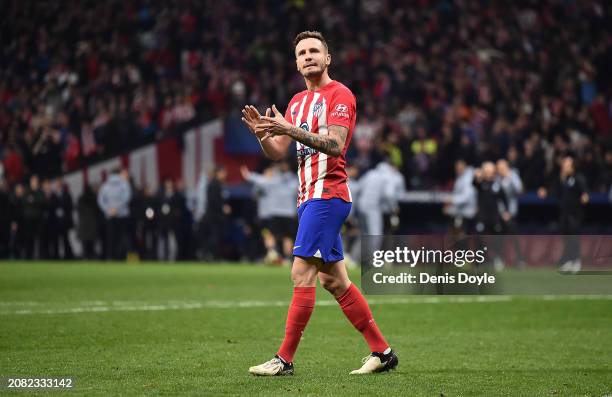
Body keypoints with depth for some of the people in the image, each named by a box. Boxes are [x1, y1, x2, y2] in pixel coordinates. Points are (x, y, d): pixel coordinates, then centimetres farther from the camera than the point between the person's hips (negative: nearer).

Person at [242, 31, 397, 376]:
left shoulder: (340, 95, -6)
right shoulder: (297, 101, 19)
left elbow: (335, 145, -20)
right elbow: (278, 153, 15)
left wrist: (291, 129, -29)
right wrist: (262, 133, -6)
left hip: (327, 195, -9)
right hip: (309, 197, 9)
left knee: (302, 274, -12)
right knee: (334, 280, 8)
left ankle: (285, 359, -11)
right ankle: (383, 352, 12)